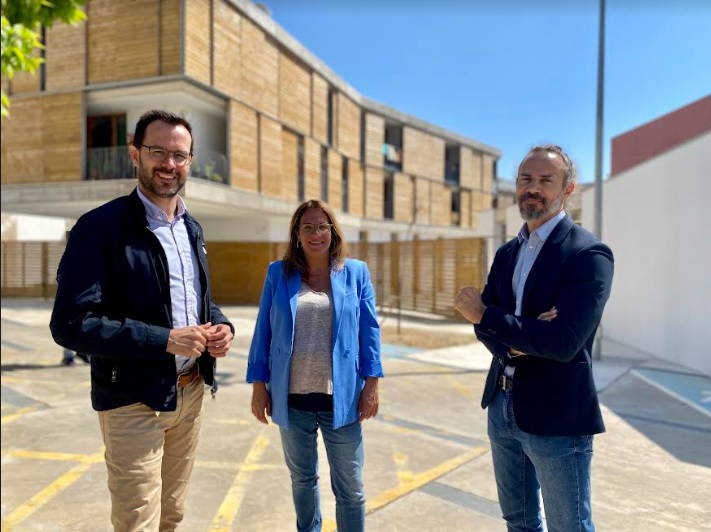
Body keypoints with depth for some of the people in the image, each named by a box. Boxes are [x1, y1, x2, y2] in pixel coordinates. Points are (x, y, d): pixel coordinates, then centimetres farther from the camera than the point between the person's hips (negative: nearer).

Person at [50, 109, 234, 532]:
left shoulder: (192, 227, 7)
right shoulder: (101, 226, -15)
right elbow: (71, 324, -21)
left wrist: (221, 326, -4)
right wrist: (165, 339, -24)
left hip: (191, 391, 7)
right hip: (135, 401, -6)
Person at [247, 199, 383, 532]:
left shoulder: (356, 272, 0)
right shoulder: (278, 273, 2)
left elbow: (369, 331, 0)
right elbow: (263, 332, 2)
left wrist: (371, 384, -5)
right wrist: (258, 385, -1)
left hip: (340, 397, -1)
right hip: (292, 397, 2)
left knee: (350, 486, 9)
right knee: (302, 478, 21)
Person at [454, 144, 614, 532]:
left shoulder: (588, 253, -15)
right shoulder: (507, 253, 9)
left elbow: (563, 342, -25)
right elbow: (485, 324, 2)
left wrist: (484, 315, -16)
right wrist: (514, 343, -20)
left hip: (556, 415, -7)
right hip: (502, 405, 7)